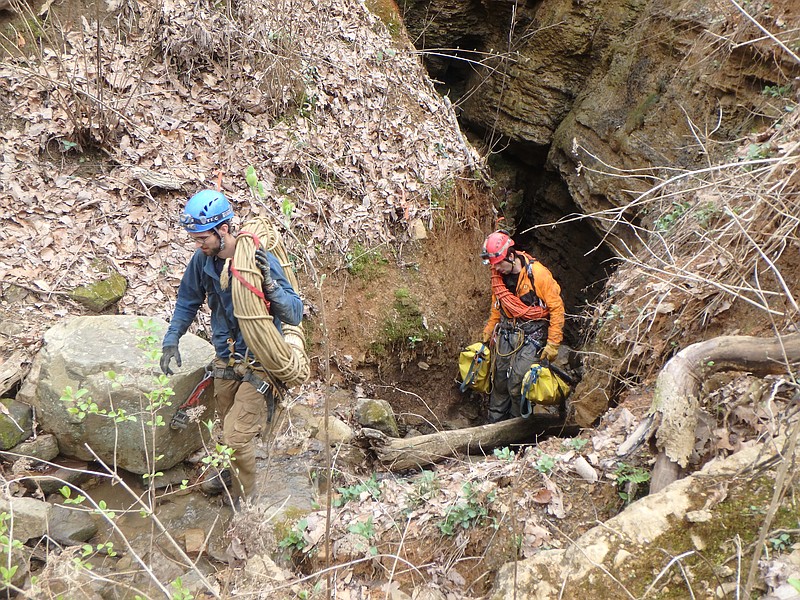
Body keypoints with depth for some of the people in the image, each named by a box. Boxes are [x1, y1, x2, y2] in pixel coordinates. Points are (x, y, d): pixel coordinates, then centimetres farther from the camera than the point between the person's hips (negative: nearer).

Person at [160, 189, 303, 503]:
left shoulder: (260, 260, -24)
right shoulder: (202, 260, -8)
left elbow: (294, 314, -26)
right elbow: (187, 301, 12)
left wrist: (269, 282, -41)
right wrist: (170, 341, 4)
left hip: (258, 362, -5)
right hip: (225, 359, 6)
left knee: (237, 434, -8)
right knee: (229, 429, 22)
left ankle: (245, 499, 17)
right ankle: (232, 472, 51)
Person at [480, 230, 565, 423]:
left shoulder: (537, 273, -18)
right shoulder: (498, 276, 1)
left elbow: (557, 308, -12)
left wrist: (552, 344, -12)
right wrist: (487, 333, 19)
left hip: (531, 336, -6)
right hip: (506, 333, 6)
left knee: (518, 385, -11)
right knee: (500, 383, 8)